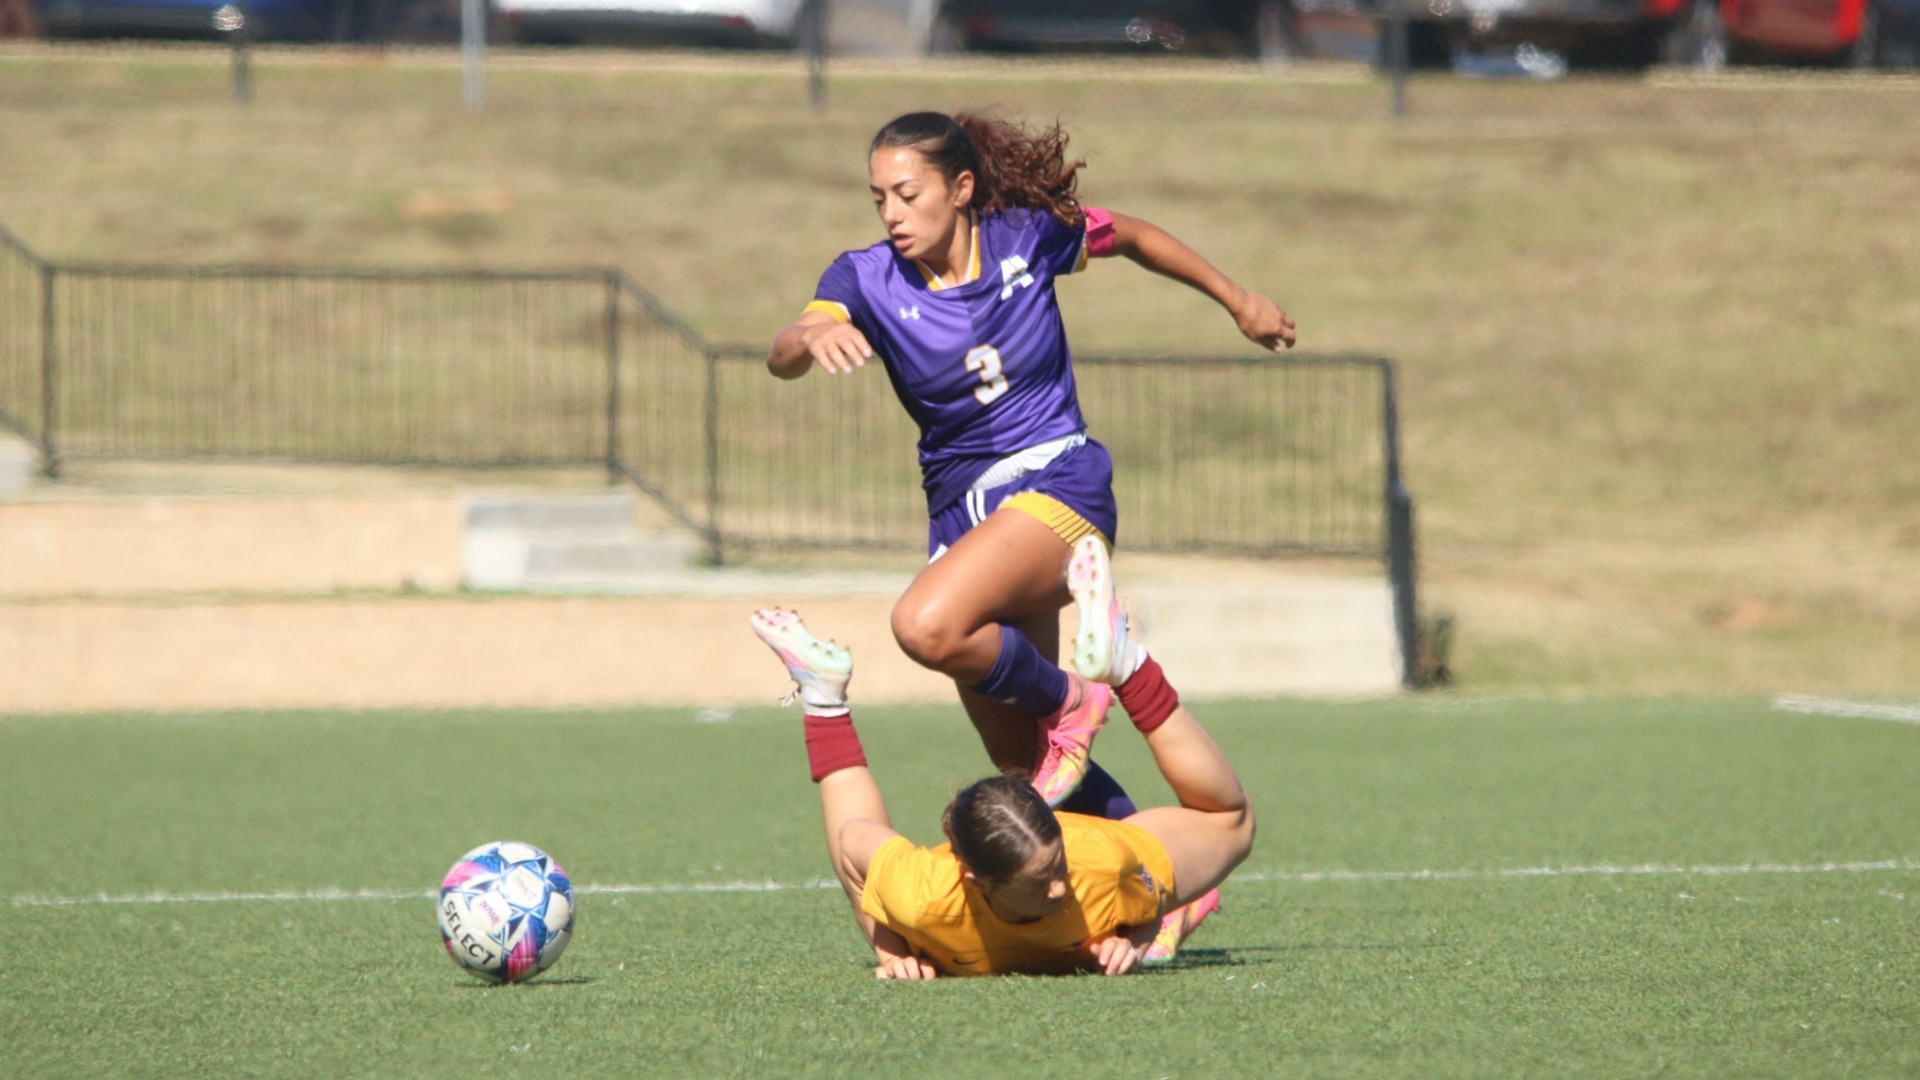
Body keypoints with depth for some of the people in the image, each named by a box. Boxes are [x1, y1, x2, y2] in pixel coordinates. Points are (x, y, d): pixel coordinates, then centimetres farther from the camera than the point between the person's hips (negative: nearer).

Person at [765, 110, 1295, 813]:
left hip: (1056, 481, -4)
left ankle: (1064, 703, -7)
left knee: (926, 626, -32)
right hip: (959, 509, 4)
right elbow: (783, 359, -23)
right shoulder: (867, 279, -4)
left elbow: (1135, 238, 14)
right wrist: (813, 336, -47)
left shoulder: (1026, 236, -6)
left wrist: (1239, 302, 21)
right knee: (1023, 769, 6)